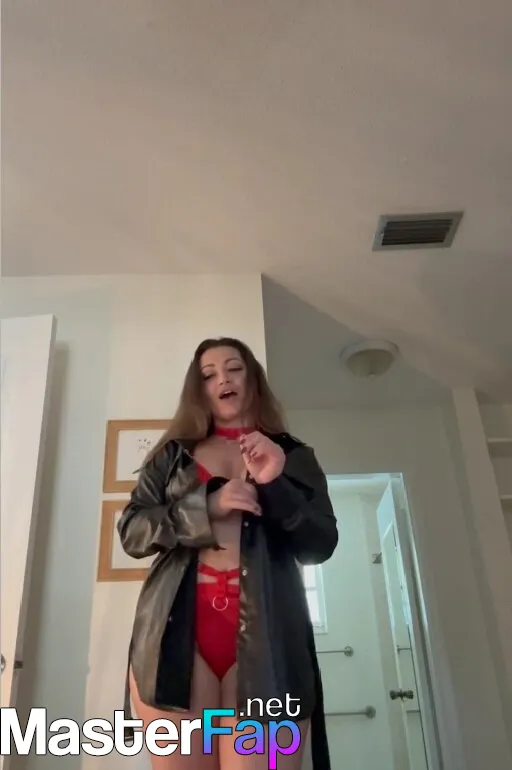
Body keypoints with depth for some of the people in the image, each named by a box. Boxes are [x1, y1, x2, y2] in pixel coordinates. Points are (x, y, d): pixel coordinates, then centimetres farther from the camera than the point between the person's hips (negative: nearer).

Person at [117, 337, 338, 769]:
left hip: (266, 633, -1)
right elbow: (131, 531, 6)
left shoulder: (294, 456, 15)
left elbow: (322, 545, 6)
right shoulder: (172, 454, 17)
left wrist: (275, 485, -12)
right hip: (176, 629, 1)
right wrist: (207, 506, -10)